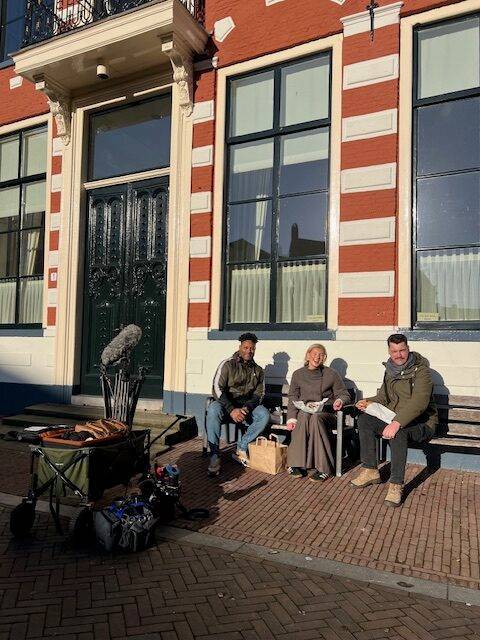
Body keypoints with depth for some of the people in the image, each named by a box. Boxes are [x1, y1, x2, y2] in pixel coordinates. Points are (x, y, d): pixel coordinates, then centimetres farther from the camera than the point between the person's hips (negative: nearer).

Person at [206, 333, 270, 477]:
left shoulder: (258, 371, 11)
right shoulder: (227, 365, -1)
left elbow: (259, 394, 4)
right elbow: (217, 389, -11)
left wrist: (247, 408, -17)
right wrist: (232, 410, -24)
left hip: (247, 407, 3)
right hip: (226, 405, -3)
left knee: (264, 415, -26)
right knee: (213, 410, -36)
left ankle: (241, 449, -17)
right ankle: (214, 456, -30)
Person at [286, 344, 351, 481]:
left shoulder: (331, 374, 9)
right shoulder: (298, 374, 13)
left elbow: (344, 394, 12)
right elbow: (293, 398, 10)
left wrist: (340, 400, -14)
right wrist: (291, 417, -6)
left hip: (325, 413, -1)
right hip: (303, 411, 1)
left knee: (315, 418, -36)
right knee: (303, 417, -35)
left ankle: (322, 467, -34)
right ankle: (297, 463, -32)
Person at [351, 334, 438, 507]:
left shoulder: (421, 371, -16)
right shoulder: (390, 371, 9)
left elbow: (419, 403, -30)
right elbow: (383, 397, 19)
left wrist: (397, 423, -41)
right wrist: (369, 402, -4)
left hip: (421, 423, -7)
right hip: (393, 418, 7)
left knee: (398, 432, -37)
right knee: (364, 420, -12)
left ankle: (396, 485, -28)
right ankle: (370, 471, -5)